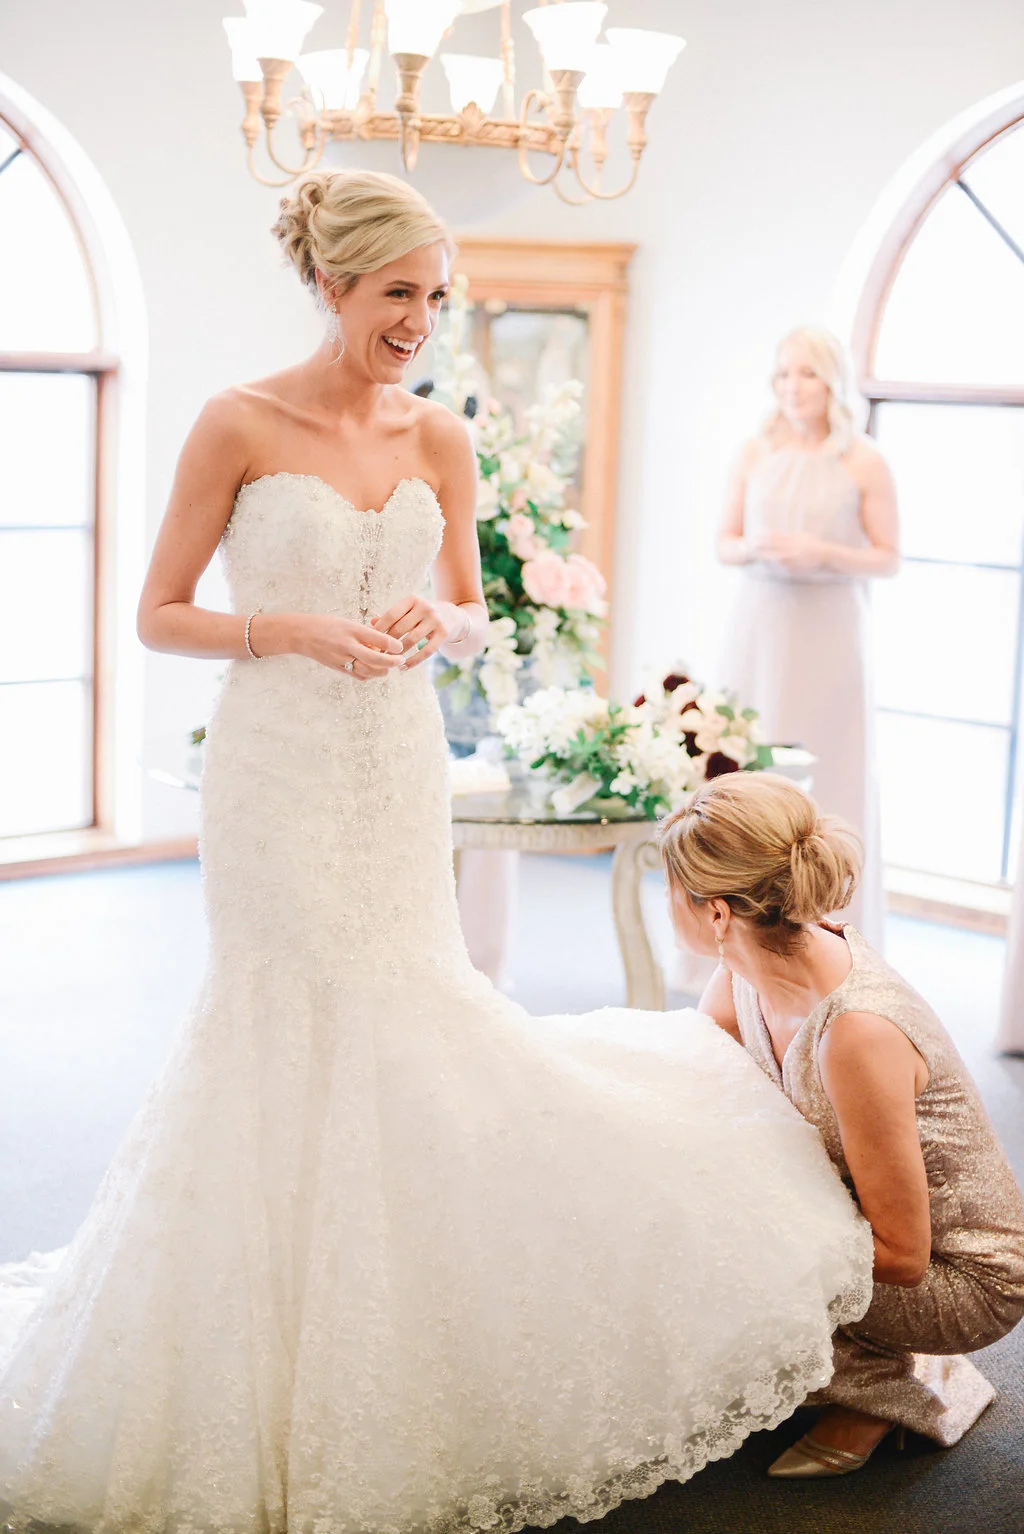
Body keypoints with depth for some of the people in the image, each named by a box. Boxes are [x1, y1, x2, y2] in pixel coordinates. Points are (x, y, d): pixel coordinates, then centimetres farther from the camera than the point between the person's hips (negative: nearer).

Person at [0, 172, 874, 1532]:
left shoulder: (440, 438, 5)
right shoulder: (239, 425, -7)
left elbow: (472, 613, 13)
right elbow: (158, 615, -4)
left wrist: (432, 624, -10)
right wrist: (298, 630, -18)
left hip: (399, 764, 4)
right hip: (280, 766, -4)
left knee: (402, 1008, 9)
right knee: (291, 1025, 1)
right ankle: (275, 1359, 20)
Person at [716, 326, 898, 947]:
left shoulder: (865, 463, -2)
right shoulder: (757, 453, 8)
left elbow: (889, 559, -1)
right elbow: (725, 543, 12)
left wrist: (824, 552, -15)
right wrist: (756, 549, -9)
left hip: (829, 633, -3)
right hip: (759, 624, 3)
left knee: (826, 777, -2)